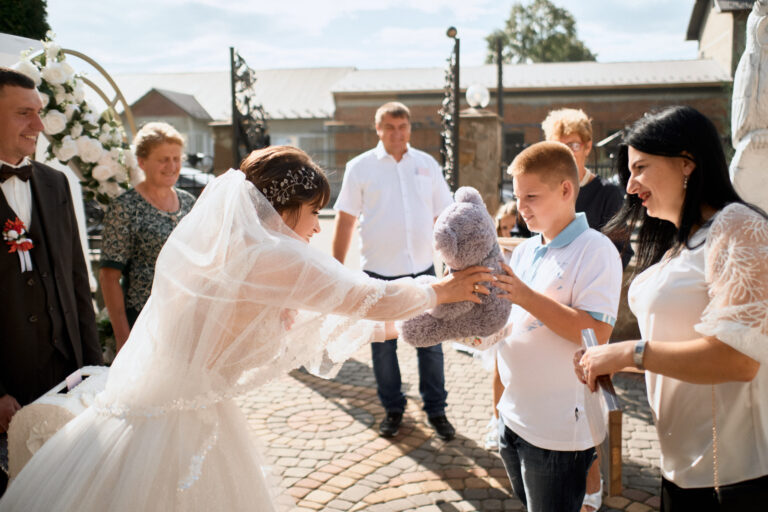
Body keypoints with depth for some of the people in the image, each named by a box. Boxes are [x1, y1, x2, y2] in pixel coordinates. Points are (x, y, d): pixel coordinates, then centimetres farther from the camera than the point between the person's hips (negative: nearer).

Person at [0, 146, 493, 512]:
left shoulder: (218, 247, 7)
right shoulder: (266, 257, -19)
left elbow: (309, 320, 15)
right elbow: (369, 297, -12)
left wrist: (393, 327, 20)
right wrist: (440, 290, 5)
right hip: (179, 433, -8)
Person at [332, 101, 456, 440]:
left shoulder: (427, 164, 7)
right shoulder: (360, 167, 0)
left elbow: (443, 216, 10)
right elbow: (345, 221, 1)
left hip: (423, 270, 2)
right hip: (379, 272, -1)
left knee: (430, 344, 7)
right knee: (383, 346, 9)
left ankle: (436, 410, 22)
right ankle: (392, 410, 26)